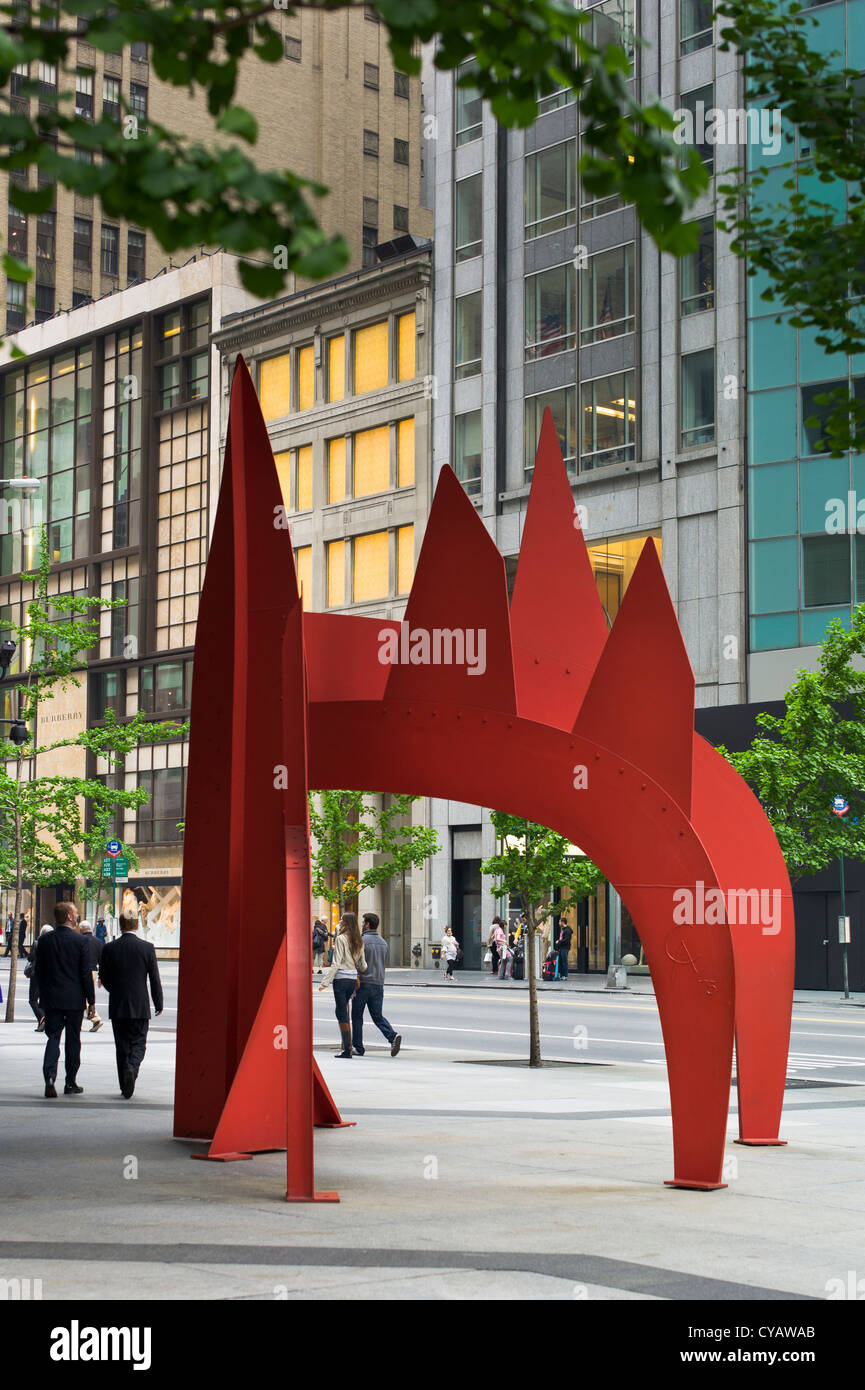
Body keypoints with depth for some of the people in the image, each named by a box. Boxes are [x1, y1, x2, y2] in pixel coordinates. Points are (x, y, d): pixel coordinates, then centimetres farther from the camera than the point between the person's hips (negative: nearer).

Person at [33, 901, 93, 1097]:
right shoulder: (79, 941, -10)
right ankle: (70, 1083, 15)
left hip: (51, 999, 2)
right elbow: (86, 973, -8)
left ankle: (50, 1078, -16)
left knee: (53, 1037, 4)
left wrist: (43, 995, 16)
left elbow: (39, 971, 6)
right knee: (73, 1040, 9)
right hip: (74, 999, -2)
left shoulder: (45, 940, 1)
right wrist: (90, 1000, 0)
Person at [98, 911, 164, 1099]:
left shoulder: (109, 948, -3)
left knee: (122, 1046, 9)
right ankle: (132, 1068, -22)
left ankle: (125, 1087, 9)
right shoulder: (147, 948, -5)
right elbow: (155, 978, -4)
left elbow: (104, 978, 5)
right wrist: (158, 1004, 6)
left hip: (117, 1006, 1)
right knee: (138, 1043, 7)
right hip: (140, 1006, -1)